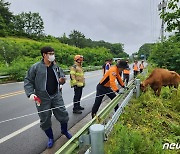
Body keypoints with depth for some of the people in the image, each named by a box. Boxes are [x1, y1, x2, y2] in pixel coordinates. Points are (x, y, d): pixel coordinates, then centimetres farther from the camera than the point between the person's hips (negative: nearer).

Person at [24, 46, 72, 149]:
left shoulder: (56, 67, 4)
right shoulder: (36, 67, -8)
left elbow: (62, 77, 13)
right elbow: (28, 81, -3)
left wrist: (62, 80, -11)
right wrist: (30, 93, -16)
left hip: (56, 96, 3)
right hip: (42, 99, -3)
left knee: (63, 114, 8)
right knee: (45, 120, 9)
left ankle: (65, 131, 39)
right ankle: (50, 138, 35)